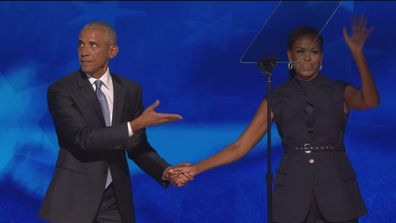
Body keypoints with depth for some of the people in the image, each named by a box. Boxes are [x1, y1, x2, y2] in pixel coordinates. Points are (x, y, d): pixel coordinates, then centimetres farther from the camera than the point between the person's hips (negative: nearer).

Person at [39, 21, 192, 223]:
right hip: (74, 196, -3)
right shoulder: (60, 91, -10)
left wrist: (166, 172, -10)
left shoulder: (130, 90, 4)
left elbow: (137, 145, 7)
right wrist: (136, 124, -25)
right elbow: (83, 138, -21)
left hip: (115, 198, 4)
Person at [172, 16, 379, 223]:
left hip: (336, 191, 0)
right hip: (293, 192, 1)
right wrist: (196, 169, -5)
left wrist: (357, 53, -29)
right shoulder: (277, 98, 5)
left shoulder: (339, 92, 2)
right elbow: (240, 146, 3)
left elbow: (370, 102, -20)